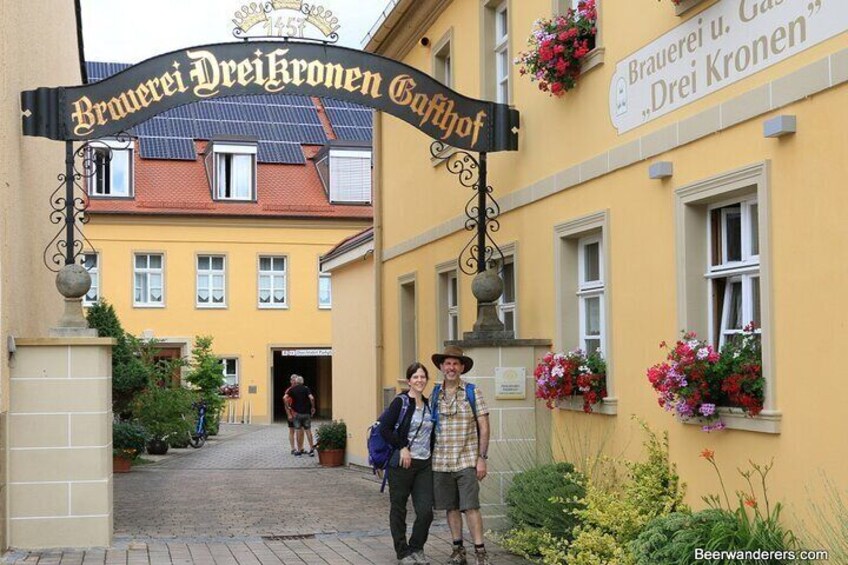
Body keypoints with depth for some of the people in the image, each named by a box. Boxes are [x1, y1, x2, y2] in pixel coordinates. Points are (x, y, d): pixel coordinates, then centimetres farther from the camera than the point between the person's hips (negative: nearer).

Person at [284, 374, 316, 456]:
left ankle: (299, 450, 6)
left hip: (297, 413, 0)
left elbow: (285, 398, -14)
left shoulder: (292, 389, 1)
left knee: (298, 432, 5)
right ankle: (311, 449, 2)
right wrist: (313, 407, -2)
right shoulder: (306, 388, 0)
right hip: (306, 412, 0)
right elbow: (311, 398, -14)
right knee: (308, 431, 6)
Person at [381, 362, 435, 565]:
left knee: (426, 511, -2)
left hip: (424, 465, 5)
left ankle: (416, 548, 19)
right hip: (401, 464, -5)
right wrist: (402, 448, -15)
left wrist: (430, 454, 12)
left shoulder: (429, 404, 12)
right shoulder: (401, 401, -7)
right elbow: (385, 429, -12)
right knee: (398, 509, 6)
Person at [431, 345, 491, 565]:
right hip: (441, 462, 4)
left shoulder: (473, 392, -1)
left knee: (470, 507, -8)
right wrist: (428, 458, 8)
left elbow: (484, 428, -2)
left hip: (466, 461, -3)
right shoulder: (434, 395, 8)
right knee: (451, 507, 9)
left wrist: (482, 458, -7)